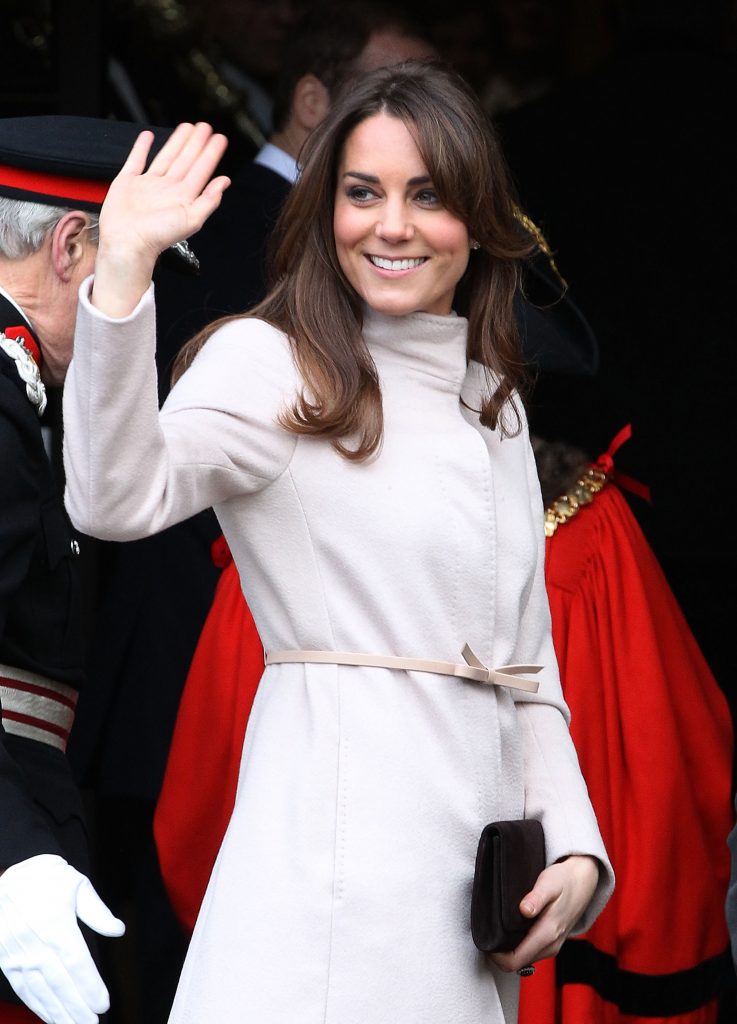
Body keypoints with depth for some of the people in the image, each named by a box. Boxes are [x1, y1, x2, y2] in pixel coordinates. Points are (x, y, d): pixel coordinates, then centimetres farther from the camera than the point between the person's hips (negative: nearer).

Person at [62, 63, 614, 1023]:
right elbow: (116, 500, -24)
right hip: (340, 829, -6)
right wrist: (123, 269, -33)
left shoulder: (495, 403, 18)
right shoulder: (272, 363, -4)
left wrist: (577, 849, 7)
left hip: (480, 847, 7)